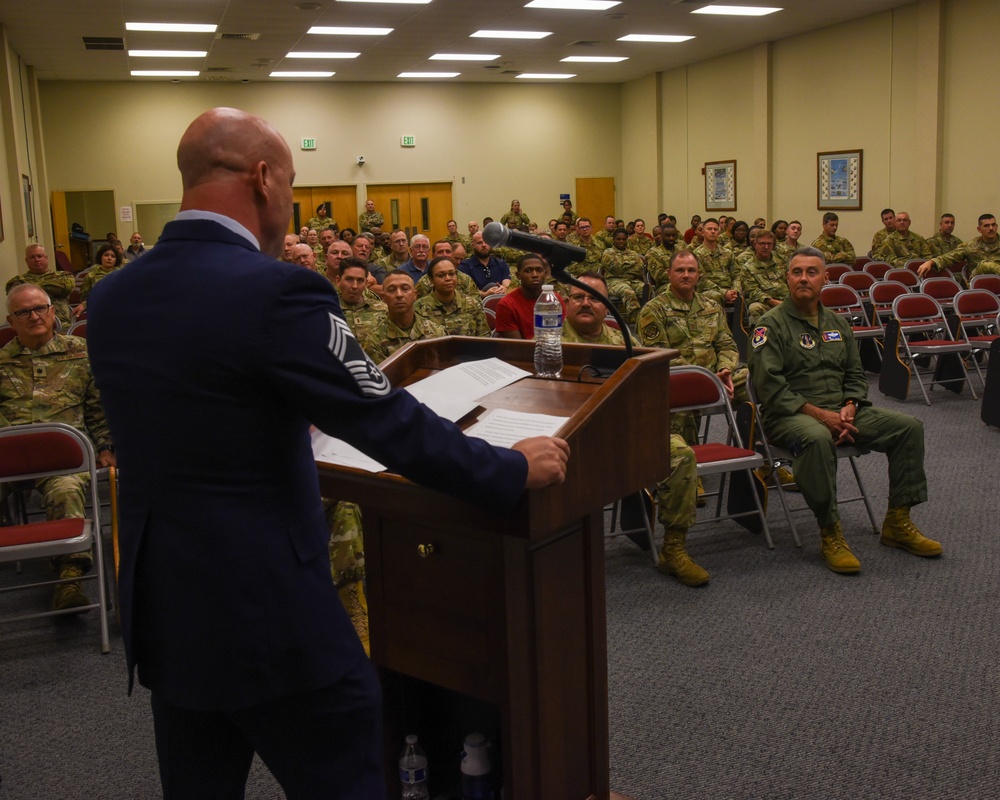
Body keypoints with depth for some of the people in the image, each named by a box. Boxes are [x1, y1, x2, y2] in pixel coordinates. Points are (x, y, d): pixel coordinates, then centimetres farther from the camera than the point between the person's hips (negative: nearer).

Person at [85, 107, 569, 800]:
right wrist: (516, 468, -5)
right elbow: (394, 426, -19)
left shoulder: (110, 298, 3)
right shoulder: (274, 290, -21)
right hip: (269, 614, -7)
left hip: (159, 609, 8)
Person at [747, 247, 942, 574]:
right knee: (817, 438, -40)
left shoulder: (837, 323, 17)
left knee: (908, 426, -7)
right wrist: (819, 414, -20)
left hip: (840, 410, 7)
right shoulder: (772, 324, -5)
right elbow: (770, 386, -15)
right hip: (789, 414, -7)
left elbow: (855, 375, 17)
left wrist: (849, 407, -5)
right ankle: (830, 533, -26)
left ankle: (897, 523, 1)